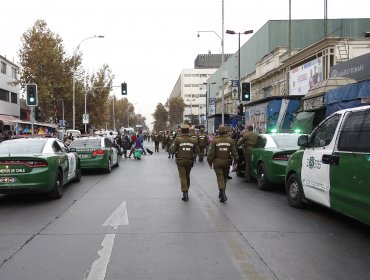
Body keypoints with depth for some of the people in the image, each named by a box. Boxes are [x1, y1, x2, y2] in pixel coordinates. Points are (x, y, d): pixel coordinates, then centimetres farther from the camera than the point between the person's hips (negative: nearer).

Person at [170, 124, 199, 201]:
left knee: (183, 176, -2)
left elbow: (173, 151, -11)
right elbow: (197, 151, 0)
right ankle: (186, 190, 31)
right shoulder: (193, 140, -1)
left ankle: (185, 192, -14)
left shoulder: (178, 139, -10)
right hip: (189, 161, 3)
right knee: (187, 176, 19)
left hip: (181, 161, -3)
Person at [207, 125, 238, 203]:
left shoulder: (215, 141, -8)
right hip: (226, 161, 3)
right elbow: (234, 152, -1)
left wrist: (210, 162, 3)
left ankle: (223, 194, -16)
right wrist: (235, 161, 7)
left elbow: (211, 153, -7)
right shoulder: (230, 140, -2)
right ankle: (222, 193, 29)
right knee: (224, 177, 17)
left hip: (217, 161, -2)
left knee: (220, 177, -1)